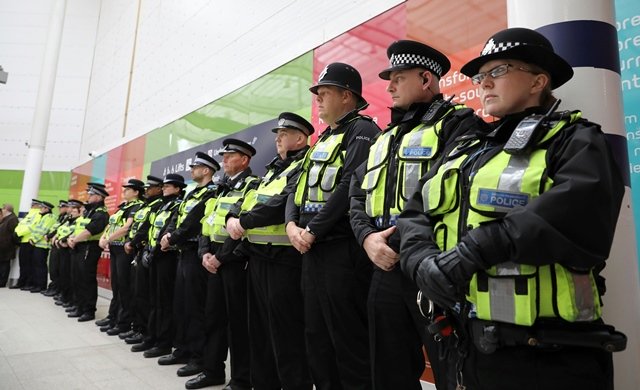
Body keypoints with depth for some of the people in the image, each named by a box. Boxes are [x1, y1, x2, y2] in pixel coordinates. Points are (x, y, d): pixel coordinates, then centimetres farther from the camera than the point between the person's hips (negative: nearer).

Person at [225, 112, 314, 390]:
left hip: (284, 258, -9)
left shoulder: (305, 167, -8)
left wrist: (244, 222, -15)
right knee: (259, 326, 17)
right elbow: (250, 199, 17)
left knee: (286, 332, -2)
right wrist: (232, 218, -4)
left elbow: (284, 202, -22)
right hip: (258, 255, 9)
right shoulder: (273, 168, 21)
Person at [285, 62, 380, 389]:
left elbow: (351, 188, -19)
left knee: (349, 339, 0)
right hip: (312, 250, 9)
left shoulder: (362, 131, -6)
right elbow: (300, 187, 16)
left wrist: (313, 230, -15)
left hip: (343, 249, -9)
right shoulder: (323, 138, 21)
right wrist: (292, 224, -2)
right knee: (316, 336, 17)